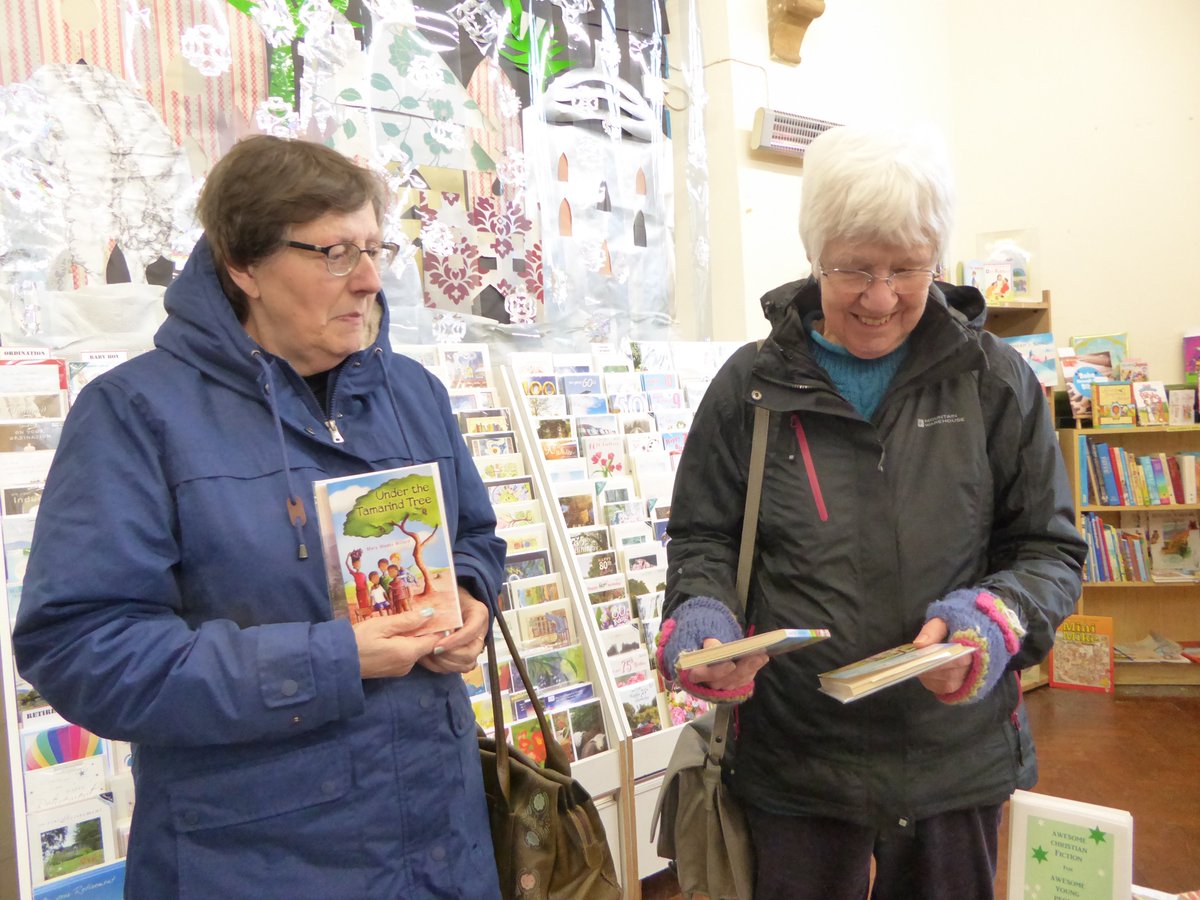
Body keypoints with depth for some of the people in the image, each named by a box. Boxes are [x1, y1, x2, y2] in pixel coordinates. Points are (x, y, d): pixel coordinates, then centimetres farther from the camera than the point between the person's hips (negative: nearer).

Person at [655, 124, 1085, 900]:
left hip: (960, 756, 1)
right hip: (794, 760, -1)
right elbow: (702, 539, 4)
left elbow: (1050, 548, 3)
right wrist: (700, 617, -17)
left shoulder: (996, 382, -3)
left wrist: (998, 617, -18)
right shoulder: (751, 386, -4)